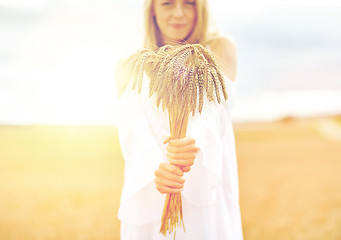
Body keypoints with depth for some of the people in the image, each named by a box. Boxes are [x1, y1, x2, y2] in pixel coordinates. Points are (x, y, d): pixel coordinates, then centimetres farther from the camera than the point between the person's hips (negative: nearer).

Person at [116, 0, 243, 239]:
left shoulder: (220, 49, 2)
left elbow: (210, 110, -16)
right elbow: (134, 129, -11)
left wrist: (194, 143, -37)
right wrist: (155, 168, -31)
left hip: (204, 192, -1)